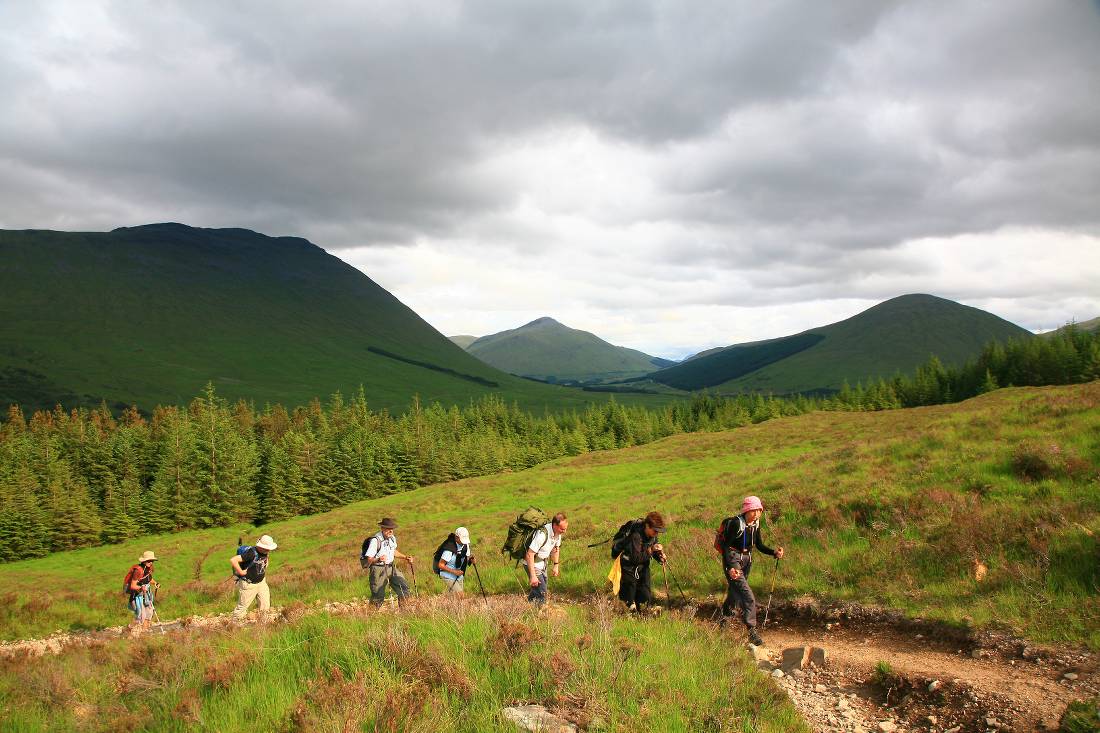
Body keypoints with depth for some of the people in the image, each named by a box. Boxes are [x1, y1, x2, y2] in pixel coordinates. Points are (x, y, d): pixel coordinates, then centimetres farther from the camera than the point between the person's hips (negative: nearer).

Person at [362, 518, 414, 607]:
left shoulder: (392, 538, 5)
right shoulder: (375, 540, -19)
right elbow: (368, 559, -20)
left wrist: (406, 557, 15)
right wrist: (378, 559, -38)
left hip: (391, 568, 7)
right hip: (378, 569, -7)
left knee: (404, 588, 1)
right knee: (378, 597, -2)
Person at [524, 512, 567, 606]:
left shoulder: (558, 532, -10)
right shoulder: (542, 534, -36)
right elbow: (529, 555, -34)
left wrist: (556, 566, 14)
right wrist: (533, 576, -32)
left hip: (543, 562, 9)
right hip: (532, 563, -8)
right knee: (541, 592, -12)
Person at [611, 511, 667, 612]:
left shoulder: (652, 535, -8)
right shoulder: (636, 535, -32)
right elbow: (635, 558, -36)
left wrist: (660, 557, -14)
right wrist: (651, 550, -37)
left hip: (643, 565, 7)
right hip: (628, 565, -7)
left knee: (645, 597, 10)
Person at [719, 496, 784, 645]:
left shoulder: (755, 524, 2)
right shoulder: (736, 523, -21)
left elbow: (759, 545, 9)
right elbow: (725, 546, -21)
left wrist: (774, 552, -10)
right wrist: (730, 567, -31)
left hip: (747, 560, 8)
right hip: (733, 561, -8)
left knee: (735, 594, 21)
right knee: (748, 597, -15)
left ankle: (723, 620, 44)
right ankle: (752, 631, -12)